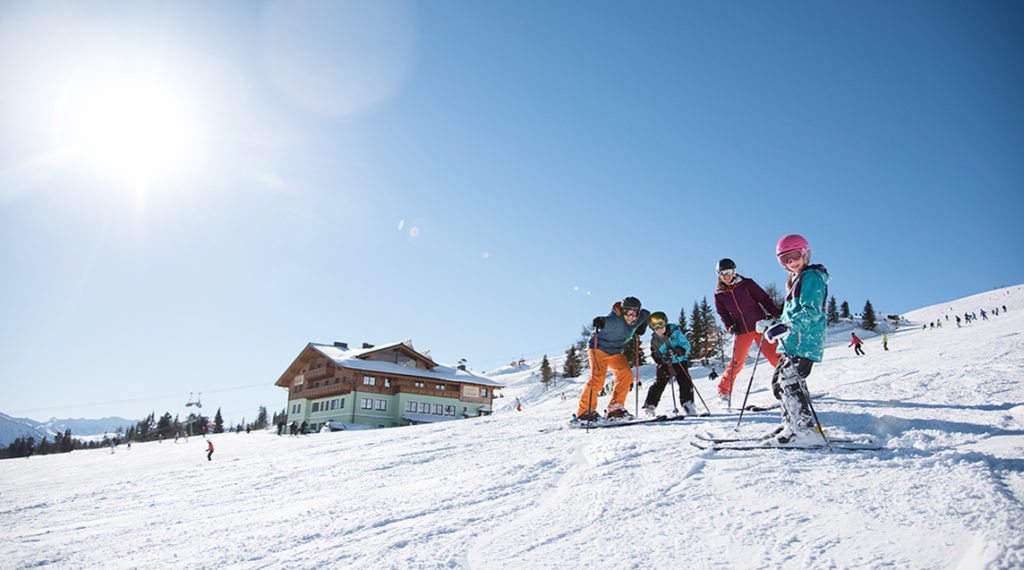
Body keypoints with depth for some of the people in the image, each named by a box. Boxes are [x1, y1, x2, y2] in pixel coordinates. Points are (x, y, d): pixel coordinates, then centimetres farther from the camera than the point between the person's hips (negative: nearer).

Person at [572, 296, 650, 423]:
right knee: (597, 379, -20)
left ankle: (615, 409, -3)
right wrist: (600, 322, -68)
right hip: (599, 348, -7)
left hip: (616, 351, 7)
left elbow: (646, 313, 16)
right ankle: (584, 412, -12)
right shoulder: (615, 319, -28)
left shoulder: (639, 318, -6)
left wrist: (641, 328, 5)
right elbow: (607, 321, -46)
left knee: (626, 375, -12)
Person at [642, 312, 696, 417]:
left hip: (680, 362, -1)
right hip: (664, 365, 1)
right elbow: (655, 356, -6)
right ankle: (649, 406, 2)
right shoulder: (654, 340, -3)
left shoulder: (675, 331, -11)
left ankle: (688, 405, -5)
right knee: (659, 384, -6)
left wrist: (678, 351, -32)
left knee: (685, 382, -13)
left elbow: (686, 345, -12)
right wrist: (662, 359, -28)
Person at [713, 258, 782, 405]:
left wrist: (778, 314, -12)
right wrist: (730, 326, -7)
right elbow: (722, 313, 10)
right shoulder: (719, 294, 3)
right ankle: (723, 390, 18)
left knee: (773, 355, -8)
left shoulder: (747, 284, -4)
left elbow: (764, 299, -4)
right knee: (737, 361, 4)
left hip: (759, 325, -2)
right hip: (741, 331, 2)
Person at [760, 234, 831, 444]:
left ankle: (802, 427, -10)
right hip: (793, 342, 10)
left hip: (804, 341, -10)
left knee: (790, 381, -15)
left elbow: (811, 312, -19)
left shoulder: (812, 276, -8)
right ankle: (791, 422, 20)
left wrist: (786, 326, -29)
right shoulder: (797, 279, 22)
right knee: (778, 381, 12)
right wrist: (778, 325, 21)